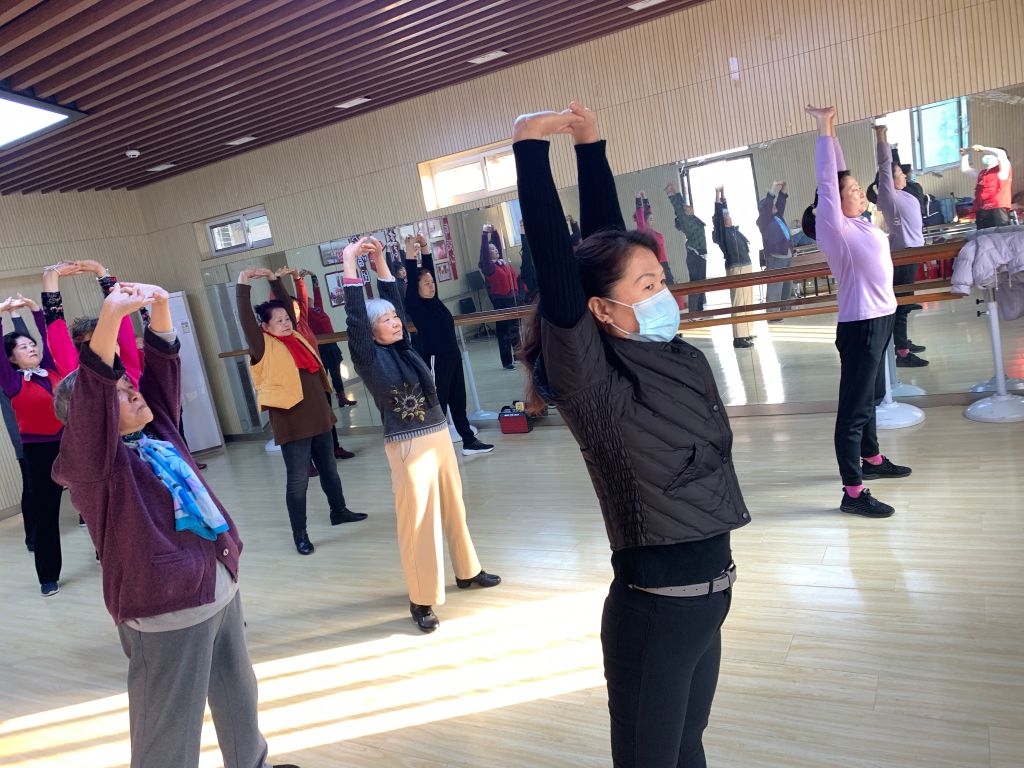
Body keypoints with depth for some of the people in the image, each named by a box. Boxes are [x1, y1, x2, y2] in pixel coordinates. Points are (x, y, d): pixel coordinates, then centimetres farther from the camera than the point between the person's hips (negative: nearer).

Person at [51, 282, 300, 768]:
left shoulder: (156, 428, 6)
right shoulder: (91, 461, -14)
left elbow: (161, 363, 6)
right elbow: (92, 394, -31)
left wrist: (159, 307, -8)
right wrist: (112, 316, -42)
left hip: (221, 586, 8)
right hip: (166, 609, -8)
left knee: (237, 696, 27)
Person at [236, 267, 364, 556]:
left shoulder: (296, 337, 9)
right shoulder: (264, 348, -9)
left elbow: (286, 305, 20)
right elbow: (246, 320, -21)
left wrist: (275, 281, 17)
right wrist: (242, 285, -24)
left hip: (318, 416, 7)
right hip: (291, 423, -7)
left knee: (328, 469, 20)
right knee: (298, 478, -2)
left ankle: (339, 511, 39)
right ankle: (299, 535, 9)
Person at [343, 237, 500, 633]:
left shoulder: (402, 347, 7)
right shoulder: (369, 358, -9)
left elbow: (393, 299, 10)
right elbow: (356, 317, -19)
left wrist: (379, 259, 7)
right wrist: (349, 265, -18)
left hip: (440, 437, 7)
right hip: (407, 447, -7)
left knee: (453, 508, 18)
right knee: (417, 520, 0)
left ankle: (467, 571, 36)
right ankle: (421, 599, 12)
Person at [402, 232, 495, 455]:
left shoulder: (434, 300, 8)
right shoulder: (414, 305, -9)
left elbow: (429, 269, 9)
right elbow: (411, 279, -20)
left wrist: (425, 247, 3)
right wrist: (410, 253, -20)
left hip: (453, 357, 8)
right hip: (434, 360, -8)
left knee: (458, 401, 15)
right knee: (438, 405, -2)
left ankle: (469, 442, 25)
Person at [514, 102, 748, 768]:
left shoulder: (668, 355, 0)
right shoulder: (593, 384, -19)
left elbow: (607, 234, 3)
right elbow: (557, 265, -29)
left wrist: (592, 145, 5)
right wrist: (531, 148, -24)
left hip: (709, 595, 7)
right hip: (653, 611, -7)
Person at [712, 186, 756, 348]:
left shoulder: (733, 230, 14)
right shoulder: (722, 232, -6)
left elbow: (725, 211, 23)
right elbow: (718, 214, -12)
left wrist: (723, 194, 24)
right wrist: (718, 195, -8)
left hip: (745, 267, 9)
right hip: (736, 269, -9)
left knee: (747, 302, 12)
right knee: (739, 303, -10)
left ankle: (746, 333, 20)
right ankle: (739, 338, -10)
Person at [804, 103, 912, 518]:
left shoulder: (856, 223, 9)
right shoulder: (836, 228, -13)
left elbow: (841, 174, 15)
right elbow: (827, 179, -16)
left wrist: (833, 133, 15)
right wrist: (824, 129, -9)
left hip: (880, 319, 9)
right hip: (860, 325, -9)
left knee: (871, 396, 22)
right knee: (854, 408, -7)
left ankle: (871, 459, 40)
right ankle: (853, 492, -3)